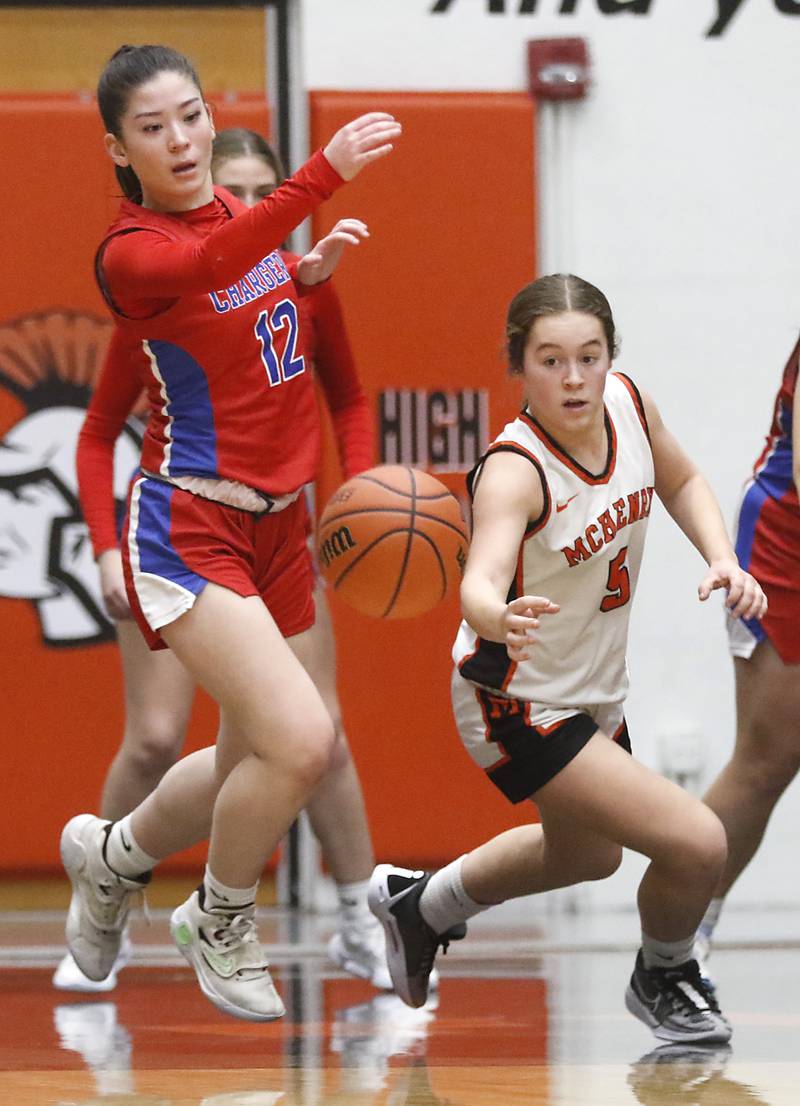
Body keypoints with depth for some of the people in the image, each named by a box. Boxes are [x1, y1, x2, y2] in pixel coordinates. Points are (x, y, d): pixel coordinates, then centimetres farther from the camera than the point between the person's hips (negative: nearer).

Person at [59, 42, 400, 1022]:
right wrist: (325, 173, -52)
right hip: (187, 527, -7)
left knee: (252, 767, 13)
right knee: (300, 740, -21)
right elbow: (211, 264, -37)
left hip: (275, 525, 8)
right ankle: (219, 925, 5)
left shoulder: (247, 214, 7)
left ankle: (113, 854, 42)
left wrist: (310, 270, 5)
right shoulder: (127, 252, -15)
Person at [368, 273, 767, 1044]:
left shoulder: (626, 404, -12)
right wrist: (500, 618, -73)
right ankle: (661, 981, 15)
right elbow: (479, 581, -51)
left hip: (596, 690, 8)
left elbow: (681, 482, 10)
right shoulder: (515, 469, -33)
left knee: (588, 855, 33)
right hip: (520, 707, -8)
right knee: (697, 844, -17)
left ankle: (420, 906, 55)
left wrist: (721, 558, -7)